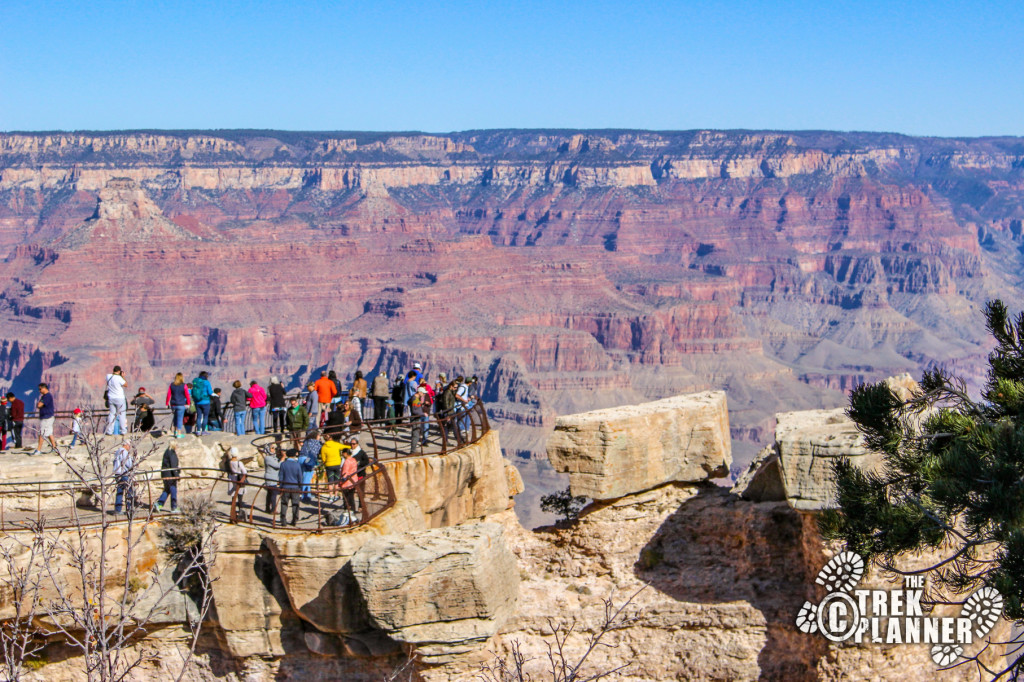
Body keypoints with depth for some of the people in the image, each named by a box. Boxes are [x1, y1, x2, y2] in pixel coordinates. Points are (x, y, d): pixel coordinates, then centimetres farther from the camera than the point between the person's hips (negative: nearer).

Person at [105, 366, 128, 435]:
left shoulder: (108, 376, -3)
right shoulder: (119, 378, -20)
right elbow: (126, 385, -9)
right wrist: (123, 377, -3)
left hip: (111, 398, 5)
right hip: (120, 398, -5)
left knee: (112, 413, 11)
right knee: (122, 414, 6)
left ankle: (109, 431, 9)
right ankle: (123, 431, 9)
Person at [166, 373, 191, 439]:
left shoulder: (171, 385, 1)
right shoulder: (184, 386, -9)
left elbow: (168, 395, 3)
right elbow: (187, 395, -6)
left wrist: (167, 404, 11)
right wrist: (188, 403, 5)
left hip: (173, 404, 4)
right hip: (181, 405, -4)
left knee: (175, 417, 23)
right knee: (180, 418, 2)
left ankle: (176, 431, 22)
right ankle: (179, 433, 3)